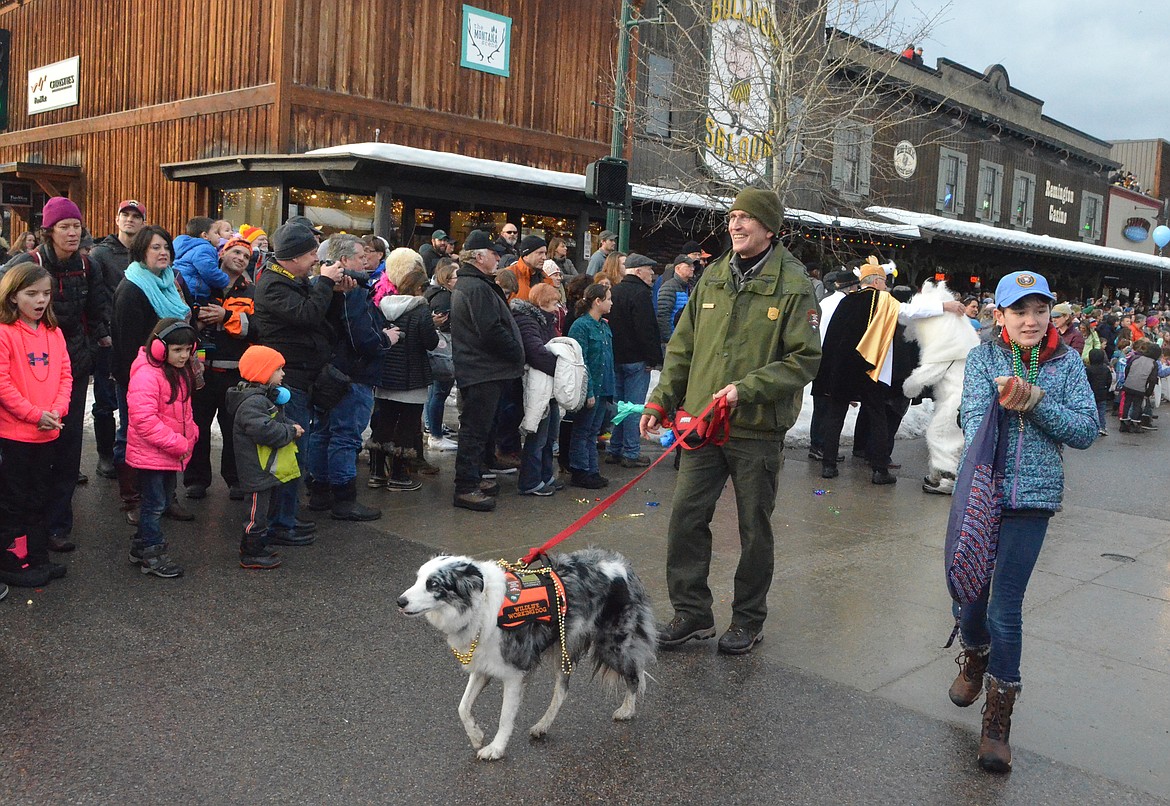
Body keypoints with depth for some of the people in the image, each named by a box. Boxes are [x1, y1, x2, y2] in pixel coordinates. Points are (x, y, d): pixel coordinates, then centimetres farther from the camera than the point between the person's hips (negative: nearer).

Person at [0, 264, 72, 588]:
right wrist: (35, 414, -18)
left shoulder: (53, 332, 8)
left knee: (39, 498, 16)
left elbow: (65, 375, 7)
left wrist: (57, 410, -8)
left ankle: (37, 557, 28)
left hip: (46, 433, 6)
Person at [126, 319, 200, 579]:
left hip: (172, 453, 9)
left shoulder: (180, 371, 9)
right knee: (155, 504, 1)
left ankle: (141, 545, 33)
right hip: (150, 453, -9)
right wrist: (176, 443, -23)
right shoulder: (146, 374, -22)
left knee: (163, 499, 18)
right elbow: (144, 418, -26)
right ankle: (153, 556, 14)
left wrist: (190, 435, 7)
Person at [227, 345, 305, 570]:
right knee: (259, 511, -1)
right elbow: (267, 431, -33)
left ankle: (260, 545, 35)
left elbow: (280, 420, 23)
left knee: (270, 507, 22)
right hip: (259, 472, -11)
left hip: (270, 469, 11)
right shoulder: (252, 403, -23)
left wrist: (293, 426, 2)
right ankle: (252, 554, 11)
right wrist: (292, 431, -19)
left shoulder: (267, 397, 12)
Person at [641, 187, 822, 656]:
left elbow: (804, 359, -11)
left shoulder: (793, 285, -8)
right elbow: (683, 347, 13)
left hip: (757, 429, -4)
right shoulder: (713, 277, 8)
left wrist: (747, 389, -20)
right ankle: (692, 612, 19)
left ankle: (748, 619, 25)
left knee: (754, 528, 9)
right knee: (686, 518, 4)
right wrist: (661, 401, 6)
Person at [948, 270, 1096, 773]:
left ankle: (998, 721, 7)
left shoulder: (1066, 363, 4)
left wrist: (1034, 401, -16)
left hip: (1032, 496, -1)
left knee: (1006, 606, -5)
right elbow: (974, 418, -12)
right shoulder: (983, 358, 1)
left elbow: (1086, 431, -2)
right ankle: (974, 658, 45)